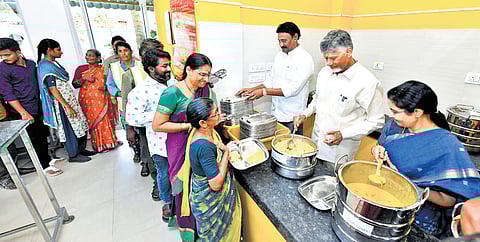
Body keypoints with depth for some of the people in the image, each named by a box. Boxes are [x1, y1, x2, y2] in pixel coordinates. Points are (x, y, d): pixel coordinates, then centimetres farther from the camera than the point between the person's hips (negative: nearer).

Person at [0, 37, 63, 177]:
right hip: (24, 110, -5)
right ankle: (44, 166, 15)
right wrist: (23, 113, -21)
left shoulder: (31, 64, 5)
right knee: (34, 139, 3)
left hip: (38, 107, 6)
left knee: (43, 134, 16)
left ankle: (47, 159, 32)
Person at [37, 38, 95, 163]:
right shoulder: (46, 67, -17)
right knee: (70, 128, 2)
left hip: (69, 99, 9)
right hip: (62, 103, -9)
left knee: (80, 124, 13)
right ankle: (73, 155, 16)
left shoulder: (53, 63, 10)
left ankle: (81, 149, 26)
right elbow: (53, 89, -19)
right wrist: (67, 106, -20)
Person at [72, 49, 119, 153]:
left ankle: (109, 142, 13)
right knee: (93, 120, 4)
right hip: (88, 100, 2)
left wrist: (106, 87, -11)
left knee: (105, 120, -2)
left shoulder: (103, 68, 4)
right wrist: (84, 78, -10)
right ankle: (99, 145, 13)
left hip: (102, 99, -2)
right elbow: (74, 84, 6)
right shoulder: (81, 69, 10)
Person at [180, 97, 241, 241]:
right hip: (212, 203, -8)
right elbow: (216, 184, -30)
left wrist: (226, 148, -6)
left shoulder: (203, 132, -7)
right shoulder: (204, 146, -34)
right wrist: (226, 153, -24)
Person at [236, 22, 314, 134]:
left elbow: (293, 89, -22)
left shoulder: (305, 59, -13)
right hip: (276, 113, 6)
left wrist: (264, 91, -23)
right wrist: (253, 89, -2)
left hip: (292, 117, -6)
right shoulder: (279, 55, 8)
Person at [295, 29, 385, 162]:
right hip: (316, 142, 6)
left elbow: (376, 121, -12)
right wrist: (305, 114, 0)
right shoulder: (324, 72, 0)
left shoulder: (368, 82, -19)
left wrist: (343, 134, -22)